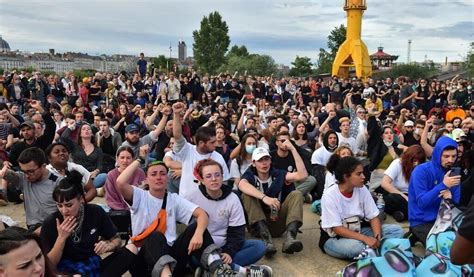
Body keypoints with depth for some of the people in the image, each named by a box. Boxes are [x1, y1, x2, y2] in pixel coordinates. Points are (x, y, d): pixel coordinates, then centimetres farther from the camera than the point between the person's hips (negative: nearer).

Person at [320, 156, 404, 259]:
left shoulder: (362, 190, -7)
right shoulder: (329, 195, -21)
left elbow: (373, 217, -3)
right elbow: (337, 229, -22)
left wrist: (377, 237, -23)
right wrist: (365, 238, -30)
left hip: (357, 231, 6)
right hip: (334, 238, -5)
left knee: (397, 230, -9)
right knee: (355, 246, -39)